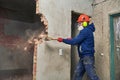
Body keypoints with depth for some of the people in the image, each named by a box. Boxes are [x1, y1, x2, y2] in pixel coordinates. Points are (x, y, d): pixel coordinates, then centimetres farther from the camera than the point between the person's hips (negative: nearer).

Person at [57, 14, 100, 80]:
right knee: (77, 74, 11)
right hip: (83, 57, 10)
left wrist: (63, 40, -9)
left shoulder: (86, 31, -14)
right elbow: (79, 41, 20)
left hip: (87, 57, -10)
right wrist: (71, 40, 5)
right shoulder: (87, 31, 17)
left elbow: (75, 41, -19)